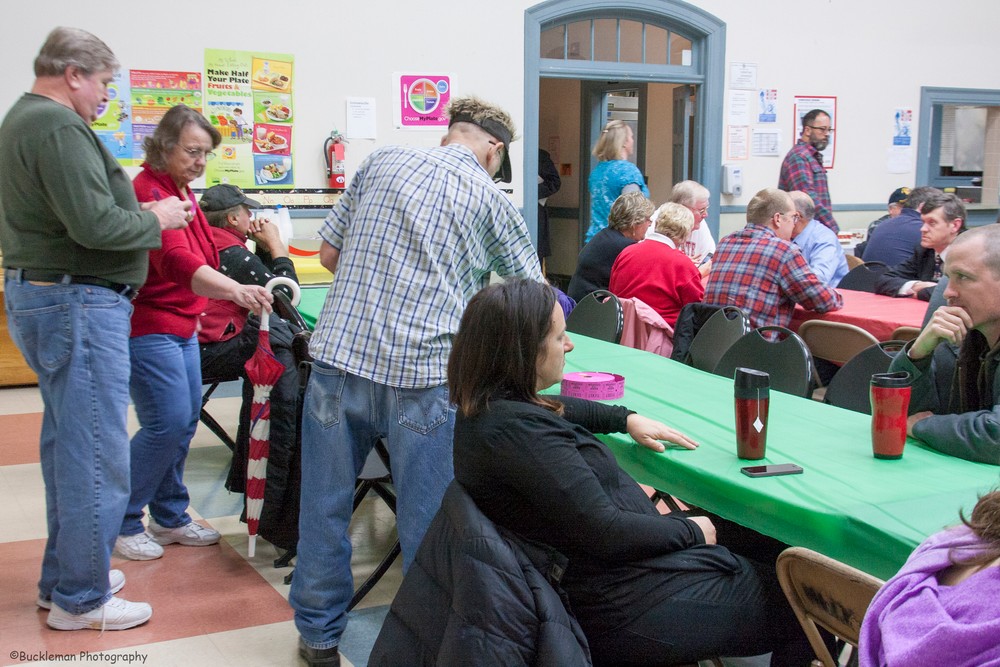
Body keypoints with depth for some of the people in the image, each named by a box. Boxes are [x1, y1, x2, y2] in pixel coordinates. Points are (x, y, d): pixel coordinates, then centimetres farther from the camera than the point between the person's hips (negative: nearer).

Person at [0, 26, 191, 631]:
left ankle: (63, 575, 30)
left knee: (68, 445, 19)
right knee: (97, 456, -3)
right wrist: (157, 220, -7)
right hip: (77, 304, -11)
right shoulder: (59, 125, -16)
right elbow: (95, 225, -23)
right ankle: (80, 599, 7)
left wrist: (139, 211, 10)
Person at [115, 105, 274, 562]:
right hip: (149, 326, -10)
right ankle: (123, 523, 4)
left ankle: (170, 518, 22)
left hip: (181, 324, 10)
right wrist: (235, 290, -46)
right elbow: (176, 262, -33)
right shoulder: (149, 192, -18)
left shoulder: (179, 191, 15)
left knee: (185, 421, 11)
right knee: (167, 423, -11)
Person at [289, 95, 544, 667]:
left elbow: (330, 254, 16)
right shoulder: (491, 200, 7)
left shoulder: (382, 162, 13)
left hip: (341, 356, 3)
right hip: (422, 376, -2)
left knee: (326, 503, 15)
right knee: (426, 518, 10)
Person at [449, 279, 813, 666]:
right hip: (626, 606, -10)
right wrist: (691, 530, -11)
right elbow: (607, 533, -27)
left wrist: (626, 419, 17)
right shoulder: (517, 430, -28)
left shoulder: (491, 404, 3)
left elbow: (559, 409, 28)